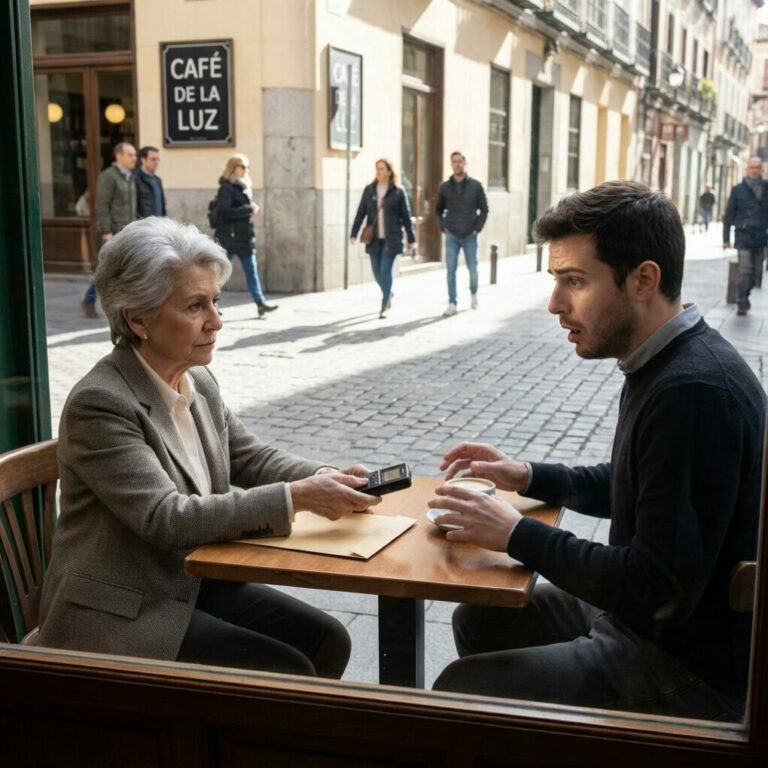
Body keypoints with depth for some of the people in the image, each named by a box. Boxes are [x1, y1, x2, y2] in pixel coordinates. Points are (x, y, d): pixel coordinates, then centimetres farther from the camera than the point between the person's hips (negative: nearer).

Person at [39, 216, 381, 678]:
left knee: (327, 641, -1)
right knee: (288, 674, -14)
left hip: (195, 582, 7)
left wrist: (325, 479, -10)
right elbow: (168, 518, -27)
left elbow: (252, 457, 10)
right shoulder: (100, 402, -22)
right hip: (123, 616, -7)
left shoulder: (198, 380, 3)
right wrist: (296, 498, -29)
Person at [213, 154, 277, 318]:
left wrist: (252, 210, -3)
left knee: (252, 270, 4)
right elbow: (225, 212, -21)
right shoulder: (226, 188, -12)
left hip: (244, 236, 8)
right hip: (229, 237, -8)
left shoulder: (244, 187, 15)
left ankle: (260, 303, 4)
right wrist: (248, 209, -18)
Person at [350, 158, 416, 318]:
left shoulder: (397, 192, -3)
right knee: (377, 271, 10)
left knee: (386, 270, -8)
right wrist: (354, 233, -4)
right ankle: (388, 294, 38)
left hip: (391, 239, -3)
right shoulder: (369, 190, 5)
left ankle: (384, 306, -1)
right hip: (374, 239, 3)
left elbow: (406, 217, 0)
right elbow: (361, 213, 4)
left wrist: (411, 239, 1)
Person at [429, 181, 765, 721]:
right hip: (645, 617, 10)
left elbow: (659, 590, -29)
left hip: (690, 674, -10)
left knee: (459, 690, -11)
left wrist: (519, 535, -20)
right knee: (478, 618, 16)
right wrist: (530, 478, 6)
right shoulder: (667, 365, 4)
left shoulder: (694, 391, -29)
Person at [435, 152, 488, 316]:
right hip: (451, 236, 1)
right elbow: (438, 209, 13)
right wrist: (443, 227, 1)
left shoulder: (475, 185, -1)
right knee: (451, 270, -5)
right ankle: (452, 304, -1)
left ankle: (473, 293, 36)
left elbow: (484, 209, 3)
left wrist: (478, 228, -5)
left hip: (469, 235, -1)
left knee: (472, 269, 8)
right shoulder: (444, 187, 3)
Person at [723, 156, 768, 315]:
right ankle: (742, 303, -8)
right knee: (745, 270, -13)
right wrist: (726, 238, 1)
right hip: (744, 236, -3)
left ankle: (743, 299, 27)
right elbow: (729, 214, 4)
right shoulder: (738, 190, 2)